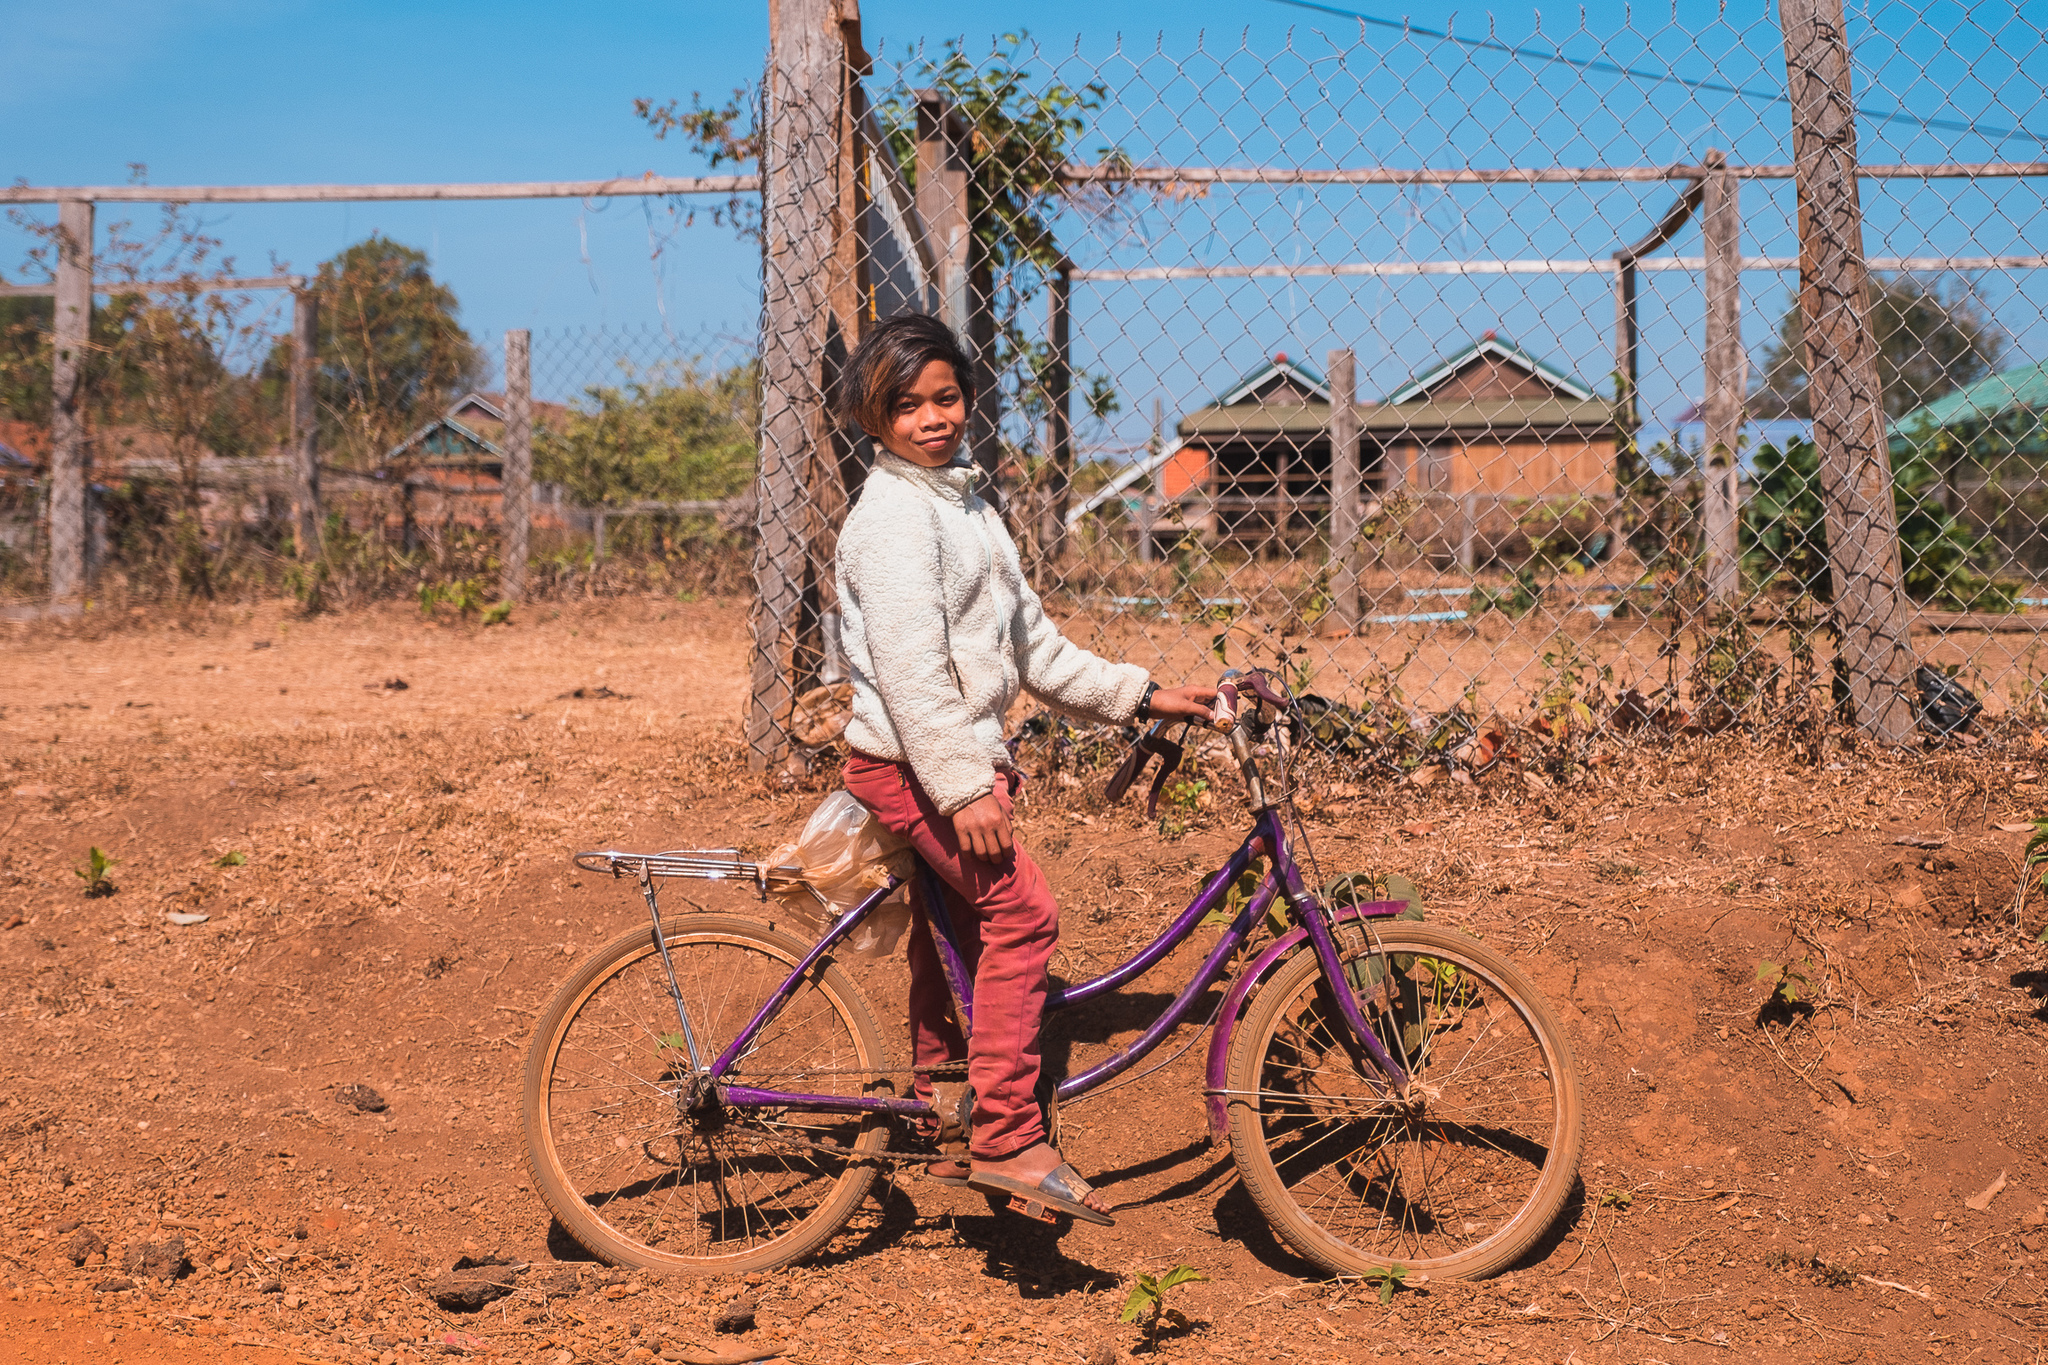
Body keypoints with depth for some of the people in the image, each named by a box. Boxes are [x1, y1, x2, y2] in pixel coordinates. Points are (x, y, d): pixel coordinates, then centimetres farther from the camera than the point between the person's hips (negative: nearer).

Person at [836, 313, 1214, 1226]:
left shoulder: (965, 503, 17)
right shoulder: (894, 516, -14)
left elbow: (1031, 645, 18)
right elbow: (909, 664, -22)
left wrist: (1138, 697, 13)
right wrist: (963, 786, -27)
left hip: (952, 766, 10)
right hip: (909, 767, -10)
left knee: (950, 944, 14)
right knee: (1022, 914, -17)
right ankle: (1007, 1142, -14)